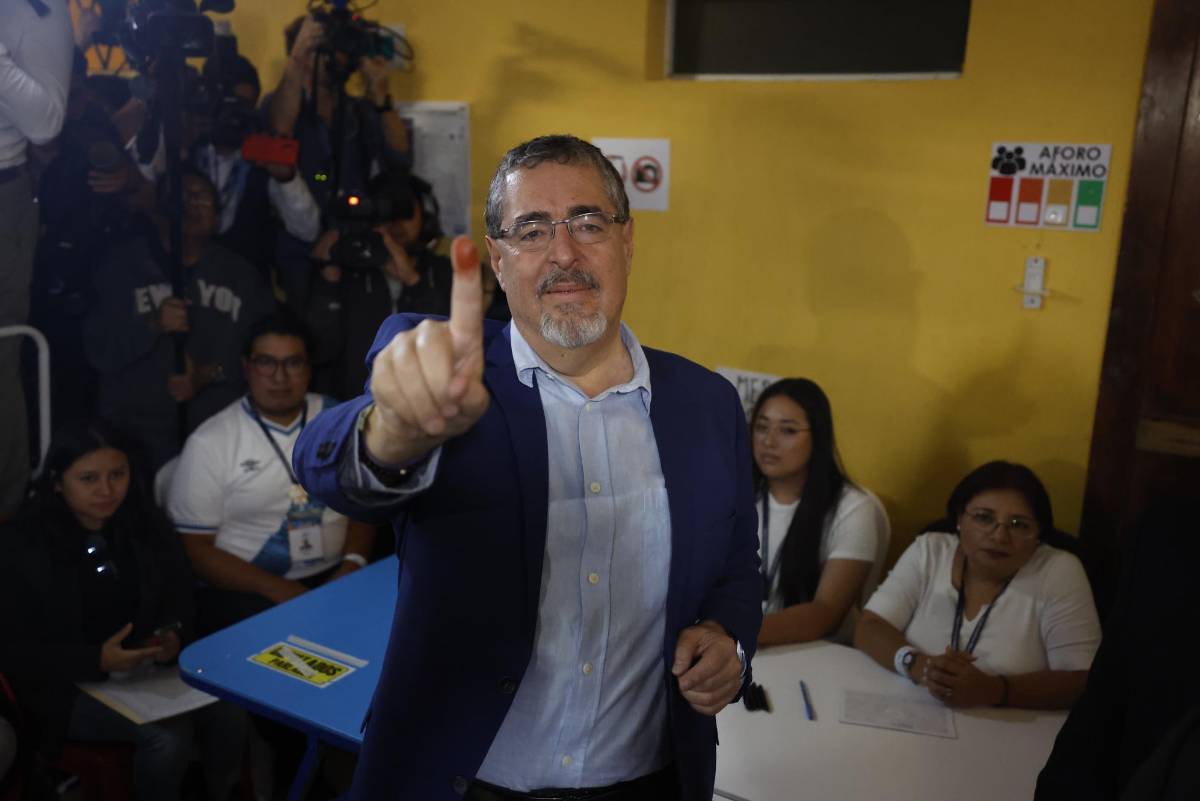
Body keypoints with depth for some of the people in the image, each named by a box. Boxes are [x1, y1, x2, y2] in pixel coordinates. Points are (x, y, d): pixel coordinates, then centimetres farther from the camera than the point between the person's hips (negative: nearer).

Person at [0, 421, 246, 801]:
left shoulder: (146, 524, 1)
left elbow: (179, 598, 9)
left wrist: (174, 635, -15)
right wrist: (97, 660, -26)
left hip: (146, 666, 4)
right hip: (67, 685, -4)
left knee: (228, 713, -18)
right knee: (168, 734, -27)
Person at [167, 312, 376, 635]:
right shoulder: (210, 442, -2)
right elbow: (194, 549, -4)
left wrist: (353, 564, -8)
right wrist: (277, 589, -15)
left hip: (335, 577, 4)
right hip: (246, 590, -3)